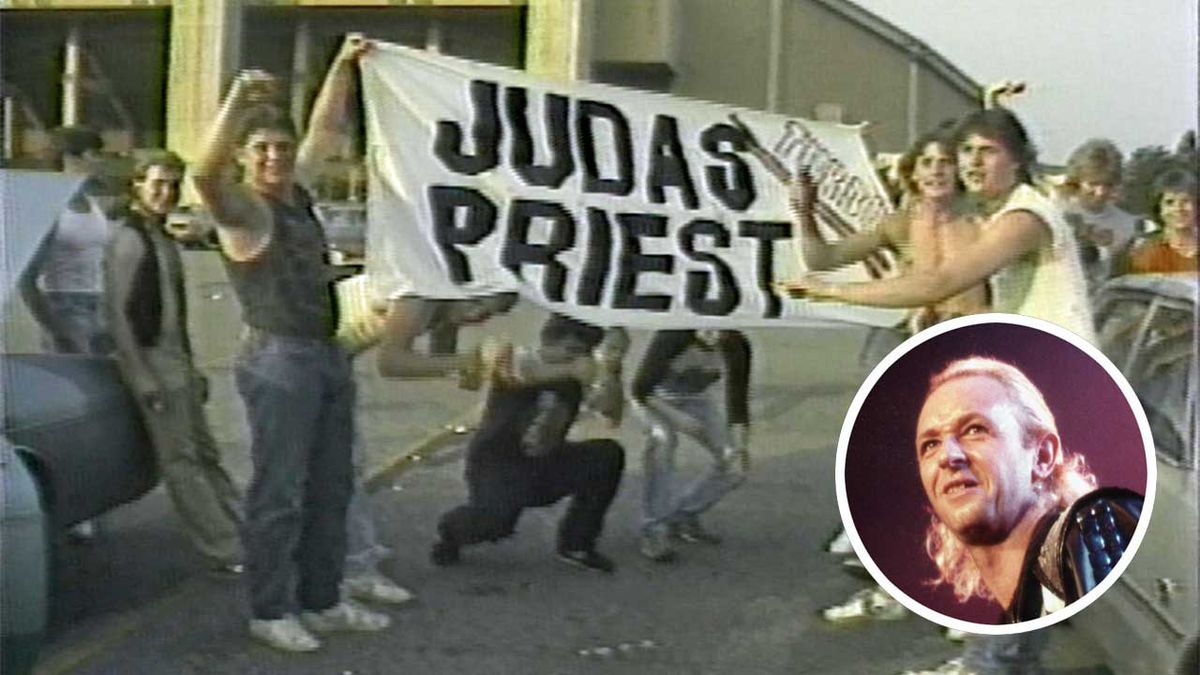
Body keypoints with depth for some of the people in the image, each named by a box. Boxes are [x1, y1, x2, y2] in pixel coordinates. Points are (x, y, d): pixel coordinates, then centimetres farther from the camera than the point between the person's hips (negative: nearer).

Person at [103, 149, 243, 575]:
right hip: (153, 366, -10)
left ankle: (245, 537, 16)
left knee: (205, 455, 12)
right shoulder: (129, 241, -11)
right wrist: (143, 379, -20)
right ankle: (225, 551, -6)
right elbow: (118, 313, -17)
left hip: (178, 365, 10)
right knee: (181, 461, -6)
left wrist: (192, 370, 20)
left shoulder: (163, 241, 17)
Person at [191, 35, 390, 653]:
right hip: (278, 360, -8)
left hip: (329, 355, 8)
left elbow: (324, 131, 24)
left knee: (330, 488, 13)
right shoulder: (244, 211, -11)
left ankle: (321, 602, 24)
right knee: (279, 492, -3)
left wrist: (342, 67, 18)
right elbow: (206, 172, -33)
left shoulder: (295, 192, 10)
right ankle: (270, 612, 7)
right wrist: (238, 100, -40)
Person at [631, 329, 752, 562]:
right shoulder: (673, 336, -33)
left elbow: (737, 403, -20)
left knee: (735, 466, -8)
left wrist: (739, 446, -34)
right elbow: (640, 390, -26)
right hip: (657, 398, -4)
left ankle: (682, 516, 13)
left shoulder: (737, 348, -23)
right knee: (663, 438, -35)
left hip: (699, 399, 4)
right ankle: (654, 530, -25)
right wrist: (677, 418, -36)